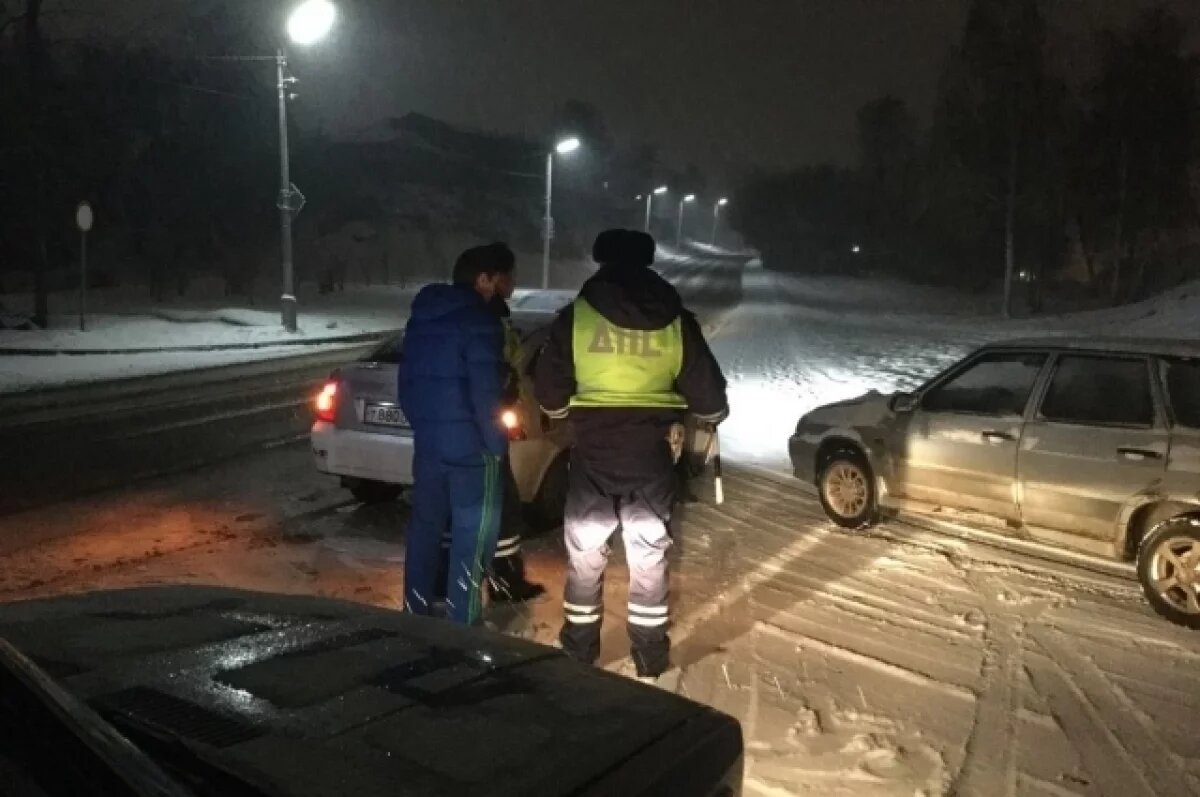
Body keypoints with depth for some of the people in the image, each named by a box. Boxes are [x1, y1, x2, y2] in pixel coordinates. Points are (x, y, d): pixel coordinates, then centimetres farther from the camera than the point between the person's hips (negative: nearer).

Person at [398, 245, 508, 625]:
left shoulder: (421, 316, 12)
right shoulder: (479, 321, -14)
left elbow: (407, 379, 18)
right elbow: (486, 392, -18)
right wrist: (498, 443, -9)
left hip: (427, 439, 8)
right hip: (470, 444, -8)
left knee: (424, 526, 16)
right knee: (472, 534, 1)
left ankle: (416, 609, 25)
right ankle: (462, 621, 5)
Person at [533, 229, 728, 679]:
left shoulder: (576, 316, -5)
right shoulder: (676, 320, -1)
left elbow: (548, 393, 1)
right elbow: (708, 396, 3)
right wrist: (712, 415, 26)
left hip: (593, 457, -1)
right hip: (651, 458, 1)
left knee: (585, 555, 13)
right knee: (649, 557, 14)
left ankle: (579, 652, 23)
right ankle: (650, 657, 21)